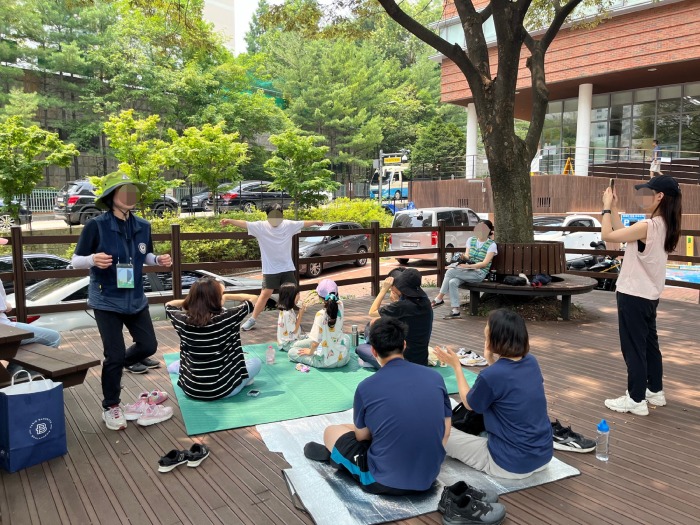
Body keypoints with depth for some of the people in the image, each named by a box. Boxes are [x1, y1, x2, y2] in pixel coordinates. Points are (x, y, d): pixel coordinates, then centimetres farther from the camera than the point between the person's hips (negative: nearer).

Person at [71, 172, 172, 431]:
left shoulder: (143, 226, -2)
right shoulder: (96, 225, -16)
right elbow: (75, 261, -10)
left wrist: (158, 259, -8)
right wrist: (93, 259, -31)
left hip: (135, 299, 5)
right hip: (106, 301, -5)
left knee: (149, 346, 11)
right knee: (115, 355, -4)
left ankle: (114, 367, 42)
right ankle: (110, 407, 19)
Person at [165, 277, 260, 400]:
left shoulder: (183, 320, -10)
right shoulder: (226, 318, -20)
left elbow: (168, 305, 15)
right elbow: (253, 298, -4)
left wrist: (194, 298, 10)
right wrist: (226, 296, 3)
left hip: (190, 390, 5)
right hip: (221, 390, -5)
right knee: (256, 362, 21)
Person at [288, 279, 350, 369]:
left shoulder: (321, 315, -24)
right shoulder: (340, 307, -9)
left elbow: (315, 343, -23)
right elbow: (338, 297, 19)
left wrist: (310, 351, -4)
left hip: (327, 361, -6)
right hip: (343, 358, 6)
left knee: (292, 352, 7)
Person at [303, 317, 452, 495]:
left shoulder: (366, 387, -15)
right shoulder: (435, 377, -5)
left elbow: (362, 436, 2)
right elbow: (446, 431, 4)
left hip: (384, 481, -4)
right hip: (430, 477, 5)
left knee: (331, 431, 19)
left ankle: (332, 454, 47)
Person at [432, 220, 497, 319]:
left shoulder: (492, 245, -3)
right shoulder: (471, 240, 14)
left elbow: (485, 263, -11)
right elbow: (467, 256, 10)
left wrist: (468, 266, -20)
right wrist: (463, 258, -16)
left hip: (479, 273, -5)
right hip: (468, 271, 5)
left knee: (450, 272, -25)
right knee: (453, 282, -28)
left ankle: (439, 298, -14)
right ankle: (456, 311, -27)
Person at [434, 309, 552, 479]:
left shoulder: (490, 376, -23)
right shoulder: (531, 362, -4)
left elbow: (469, 403, -1)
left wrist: (456, 365, 6)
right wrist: (491, 360, 12)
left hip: (512, 465, -7)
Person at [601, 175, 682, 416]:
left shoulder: (648, 226, -23)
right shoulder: (664, 225, 6)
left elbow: (608, 235, -19)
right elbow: (622, 234, 11)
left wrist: (607, 207, -7)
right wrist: (614, 208, 11)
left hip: (634, 295, -9)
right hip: (649, 295, 9)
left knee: (633, 347, 0)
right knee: (649, 343, 19)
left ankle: (636, 400, 8)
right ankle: (655, 391, 32)